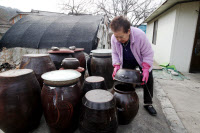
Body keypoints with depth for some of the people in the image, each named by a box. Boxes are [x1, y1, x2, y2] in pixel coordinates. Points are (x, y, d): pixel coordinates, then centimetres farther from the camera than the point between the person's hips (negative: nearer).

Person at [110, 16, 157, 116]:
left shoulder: (140, 35, -36)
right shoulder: (114, 38, -26)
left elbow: (148, 54, -25)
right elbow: (114, 53, -9)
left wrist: (145, 69, -34)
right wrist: (116, 66, -23)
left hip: (141, 60, -2)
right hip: (127, 62, 2)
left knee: (148, 78, -6)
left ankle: (148, 103, 12)